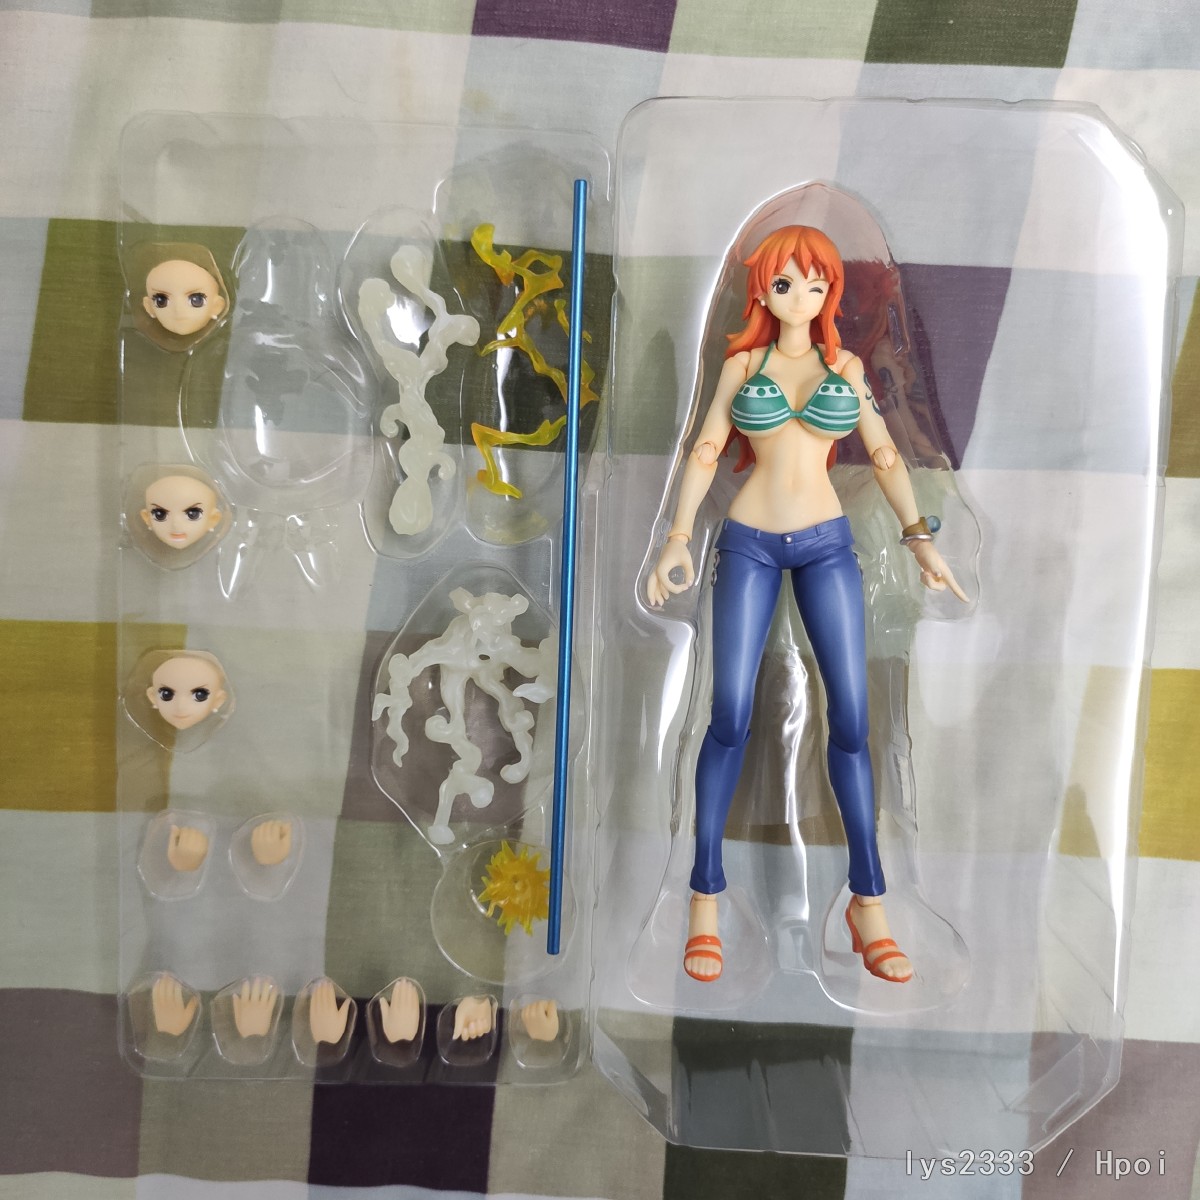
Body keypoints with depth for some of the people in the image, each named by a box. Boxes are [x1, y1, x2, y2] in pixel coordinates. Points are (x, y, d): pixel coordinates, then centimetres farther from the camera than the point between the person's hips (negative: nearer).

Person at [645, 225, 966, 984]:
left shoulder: (847, 367, 11)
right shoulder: (741, 365, 8)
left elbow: (885, 455, 10)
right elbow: (705, 453, 4)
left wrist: (921, 537, 1)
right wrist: (678, 539, -5)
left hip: (827, 543, 2)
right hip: (748, 544, -1)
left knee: (852, 719, -3)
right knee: (731, 718, -6)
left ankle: (869, 902, 10)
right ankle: (706, 897, 6)